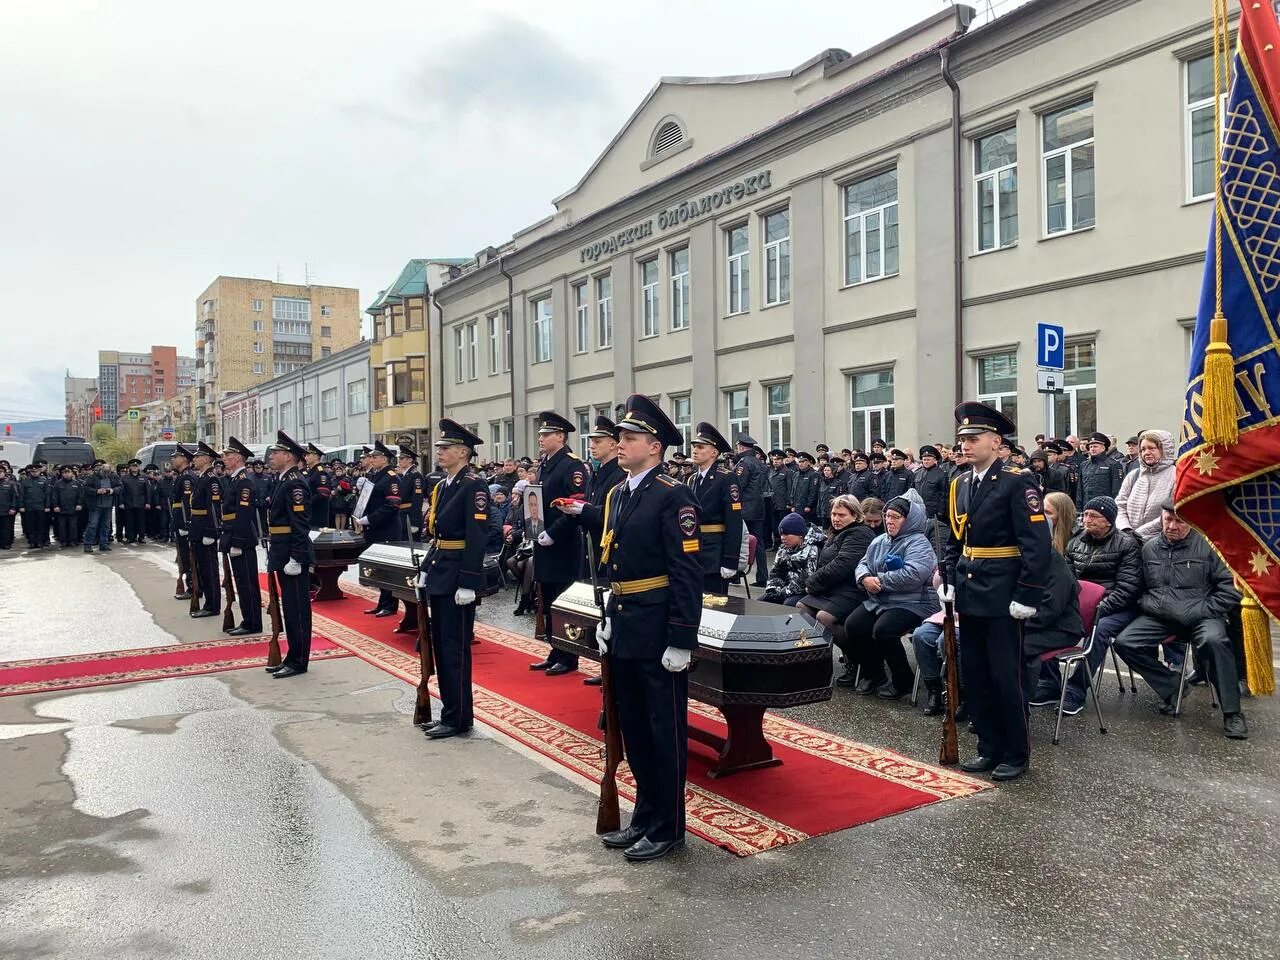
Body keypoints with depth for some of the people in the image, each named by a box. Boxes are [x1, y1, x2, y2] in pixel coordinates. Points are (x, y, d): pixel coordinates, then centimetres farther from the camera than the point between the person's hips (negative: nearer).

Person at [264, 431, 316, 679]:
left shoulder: (295, 483, -16)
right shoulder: (284, 481, 15)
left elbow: (301, 524, -22)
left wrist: (296, 559, -24)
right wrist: (275, 556, 19)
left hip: (293, 558, -10)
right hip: (283, 555, 10)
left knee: (297, 609, -1)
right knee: (290, 609, 15)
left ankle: (298, 662, 7)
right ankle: (293, 658, 24)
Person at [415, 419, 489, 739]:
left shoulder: (473, 485, -14)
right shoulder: (443, 485, 13)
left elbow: (477, 537, -19)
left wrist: (468, 583, -21)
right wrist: (424, 569, 16)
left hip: (457, 577, -9)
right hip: (438, 574, 9)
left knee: (455, 648, -2)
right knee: (440, 645, 14)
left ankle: (458, 719, 8)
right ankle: (449, 712, 25)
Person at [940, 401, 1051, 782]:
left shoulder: (1016, 483, -11)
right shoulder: (959, 483, 9)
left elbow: (1037, 544, -15)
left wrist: (1026, 596, -18)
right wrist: (948, 580, 9)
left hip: (1001, 597, -7)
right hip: (969, 594, 7)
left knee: (1005, 677, 1)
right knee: (974, 676, 12)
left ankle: (1016, 754, 17)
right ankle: (989, 748, 25)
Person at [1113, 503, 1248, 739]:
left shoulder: (1207, 545, -1)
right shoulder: (1149, 548, 12)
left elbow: (1230, 587, -4)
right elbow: (1140, 590, 19)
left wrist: (1203, 612, -12)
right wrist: (1150, 607, 1)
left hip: (1200, 617, -4)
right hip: (1158, 617, 4)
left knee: (1213, 640, -35)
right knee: (1124, 642, -16)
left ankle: (1232, 713, -21)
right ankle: (1171, 684, 2)